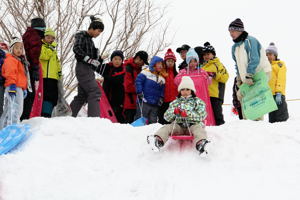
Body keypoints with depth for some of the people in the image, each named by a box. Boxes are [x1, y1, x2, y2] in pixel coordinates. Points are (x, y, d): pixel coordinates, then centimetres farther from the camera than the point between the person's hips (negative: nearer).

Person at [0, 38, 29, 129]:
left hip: (19, 88, 10)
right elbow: (10, 73, -19)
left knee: (7, 111, 15)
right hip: (14, 87, -10)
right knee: (15, 108, -19)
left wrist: (24, 89, 28)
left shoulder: (21, 61, 26)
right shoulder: (10, 59, -5)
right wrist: (12, 85, -29)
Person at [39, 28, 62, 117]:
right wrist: (51, 48, -14)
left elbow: (57, 62, 30)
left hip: (53, 77, 8)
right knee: (47, 96, -16)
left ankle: (47, 114, 10)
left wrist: (59, 72, 22)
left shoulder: (54, 50, 26)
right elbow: (44, 56, -17)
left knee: (54, 96, 6)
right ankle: (45, 114, -17)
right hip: (45, 76, -8)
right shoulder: (41, 46, 1)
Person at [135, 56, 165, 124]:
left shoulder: (162, 78, 15)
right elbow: (138, 82, -7)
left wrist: (161, 98, 5)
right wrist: (140, 93, -14)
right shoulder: (146, 72, -2)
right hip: (144, 102, -6)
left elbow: (162, 90, 19)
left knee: (153, 122, 8)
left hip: (155, 105, 6)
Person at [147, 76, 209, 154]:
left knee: (199, 128, -34)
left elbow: (201, 116, -2)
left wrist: (188, 114, -17)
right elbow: (167, 117, 15)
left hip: (193, 125, -2)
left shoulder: (198, 102, 15)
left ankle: (201, 144, -66)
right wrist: (174, 112, -8)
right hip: (178, 125, 2)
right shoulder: (175, 102, 24)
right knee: (167, 127, -25)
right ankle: (158, 140, -57)